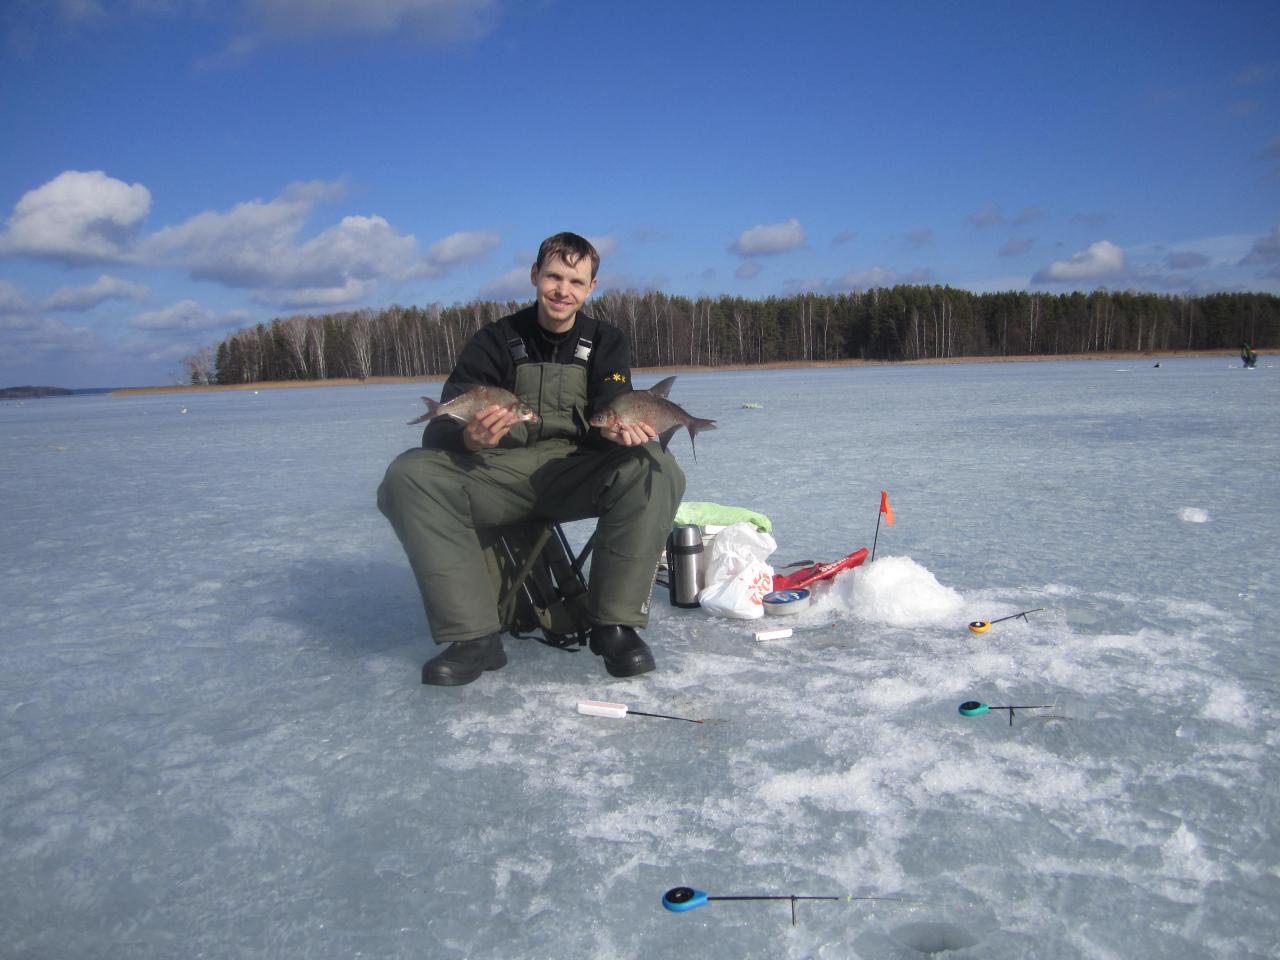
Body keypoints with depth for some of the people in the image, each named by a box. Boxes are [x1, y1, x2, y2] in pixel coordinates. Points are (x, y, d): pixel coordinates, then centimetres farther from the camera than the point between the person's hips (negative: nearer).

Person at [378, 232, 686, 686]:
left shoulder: (606, 342, 7)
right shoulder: (495, 339, 3)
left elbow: (612, 415, -6)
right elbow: (441, 429, -7)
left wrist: (615, 429, -33)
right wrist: (468, 438, -33)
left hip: (575, 474, 0)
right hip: (498, 473, 0)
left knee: (654, 468, -30)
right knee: (408, 475, -27)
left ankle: (615, 625, -21)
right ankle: (474, 637, -27)